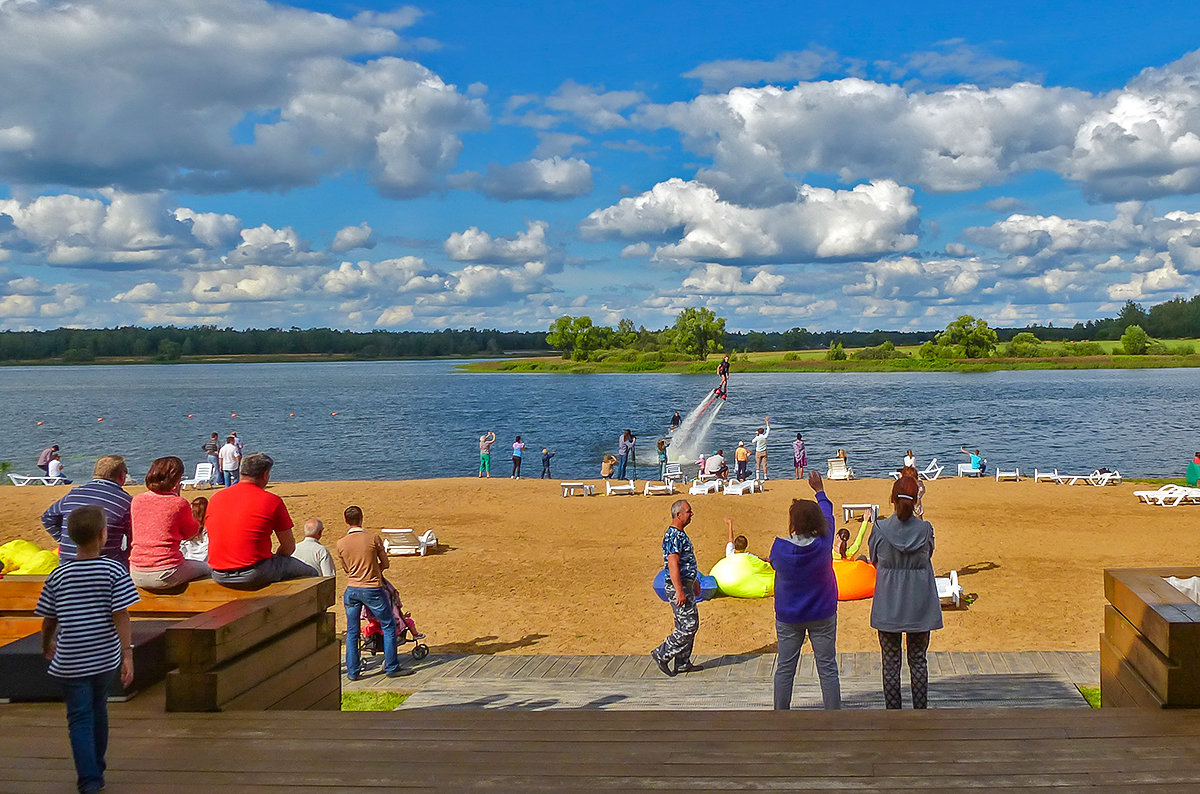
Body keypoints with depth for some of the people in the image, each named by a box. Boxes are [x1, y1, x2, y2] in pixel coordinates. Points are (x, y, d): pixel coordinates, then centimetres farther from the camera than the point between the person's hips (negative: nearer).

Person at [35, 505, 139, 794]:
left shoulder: (58, 576, -4)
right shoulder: (115, 571, -9)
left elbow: (49, 620, 4)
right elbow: (121, 616, -13)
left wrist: (46, 646, 23)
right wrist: (128, 655, -11)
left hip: (70, 662, -1)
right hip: (106, 658, 1)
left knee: (80, 719, 3)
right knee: (99, 712, 19)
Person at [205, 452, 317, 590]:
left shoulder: (215, 498, 8)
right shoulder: (272, 501, -6)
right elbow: (289, 547, -1)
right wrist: (276, 558, 20)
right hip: (253, 576, -6)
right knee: (310, 573, 12)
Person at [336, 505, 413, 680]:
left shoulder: (341, 544, -3)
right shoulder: (374, 538, -10)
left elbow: (346, 568, 10)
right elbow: (385, 563, 0)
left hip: (352, 590, 3)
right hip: (373, 589, -3)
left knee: (352, 632, 12)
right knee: (388, 627, 10)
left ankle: (352, 671, 15)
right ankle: (391, 668, 11)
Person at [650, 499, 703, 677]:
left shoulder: (680, 534, 14)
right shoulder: (673, 536, -20)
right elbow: (673, 565, -25)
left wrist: (694, 582, 30)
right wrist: (679, 592, -28)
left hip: (685, 584, 10)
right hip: (678, 587, -10)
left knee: (684, 625, 13)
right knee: (689, 625, -8)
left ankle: (682, 663, 18)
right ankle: (661, 655, 0)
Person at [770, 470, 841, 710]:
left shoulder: (780, 547, -17)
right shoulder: (823, 545, -15)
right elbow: (827, 516, 3)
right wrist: (820, 491, 17)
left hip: (787, 617, 0)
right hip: (822, 615, 0)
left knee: (785, 668, 10)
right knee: (827, 668, 6)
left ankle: (780, 714, 18)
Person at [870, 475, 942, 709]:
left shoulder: (880, 529, -12)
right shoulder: (925, 529, -10)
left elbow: (875, 561, 2)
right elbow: (928, 556, 6)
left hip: (888, 606, -1)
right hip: (920, 605, 1)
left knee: (891, 662, 9)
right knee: (918, 660, 14)